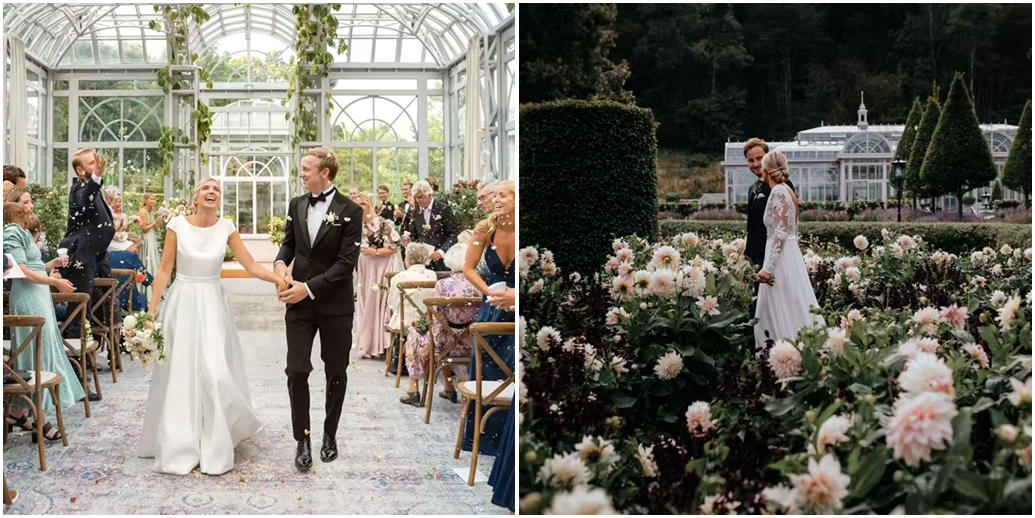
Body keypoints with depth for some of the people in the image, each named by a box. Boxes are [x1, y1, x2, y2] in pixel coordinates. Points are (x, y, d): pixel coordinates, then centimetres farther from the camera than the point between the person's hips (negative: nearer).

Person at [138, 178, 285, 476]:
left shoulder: (226, 228, -1)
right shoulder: (178, 225, -4)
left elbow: (251, 266, -4)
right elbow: (165, 270, -1)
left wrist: (276, 278, -22)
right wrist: (152, 309, -5)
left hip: (212, 306, 1)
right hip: (181, 304, -1)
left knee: (215, 372, -7)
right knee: (179, 374, 1)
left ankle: (214, 448, 7)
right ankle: (179, 447, 12)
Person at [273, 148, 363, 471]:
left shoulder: (349, 211, -9)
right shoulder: (296, 205, 7)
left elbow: (347, 262, -14)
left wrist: (310, 288, -19)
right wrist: (281, 262, -6)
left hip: (335, 303, -3)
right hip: (299, 302, 3)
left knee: (335, 372, 9)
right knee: (296, 371, -4)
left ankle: (330, 435, 25)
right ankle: (302, 439, 4)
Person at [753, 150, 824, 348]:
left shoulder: (778, 192, -15)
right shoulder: (787, 191, 13)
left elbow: (780, 234, -21)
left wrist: (768, 268, -24)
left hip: (781, 258, -9)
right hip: (791, 255, 9)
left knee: (786, 318, -5)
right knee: (768, 316, 13)